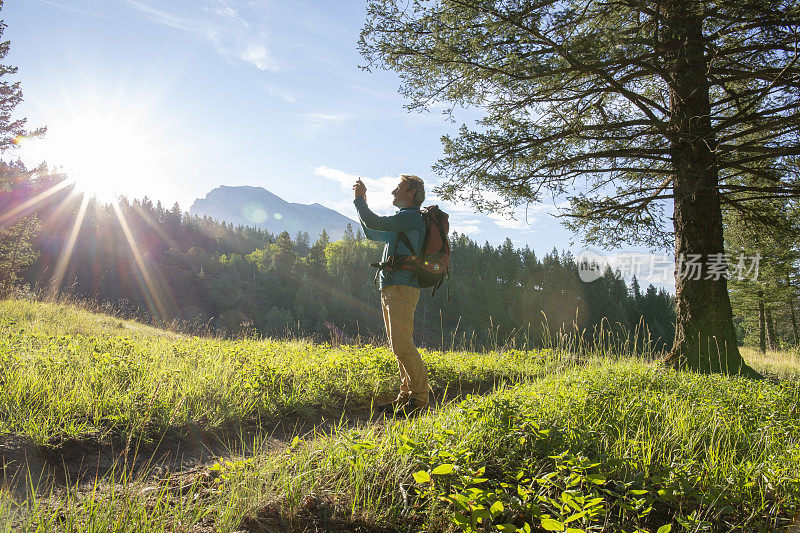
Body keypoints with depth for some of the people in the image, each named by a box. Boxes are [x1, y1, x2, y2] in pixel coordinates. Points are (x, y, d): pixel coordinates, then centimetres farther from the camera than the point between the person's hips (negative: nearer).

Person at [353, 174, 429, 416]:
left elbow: (375, 223, -16)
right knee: (398, 345, 10)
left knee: (402, 344, -15)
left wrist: (359, 199, -1)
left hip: (402, 287, -10)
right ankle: (406, 396, 14)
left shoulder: (411, 216, -6)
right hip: (392, 288, 10)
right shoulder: (402, 220, 25)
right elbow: (372, 232, 33)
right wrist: (363, 203, 25)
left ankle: (420, 398, -10)